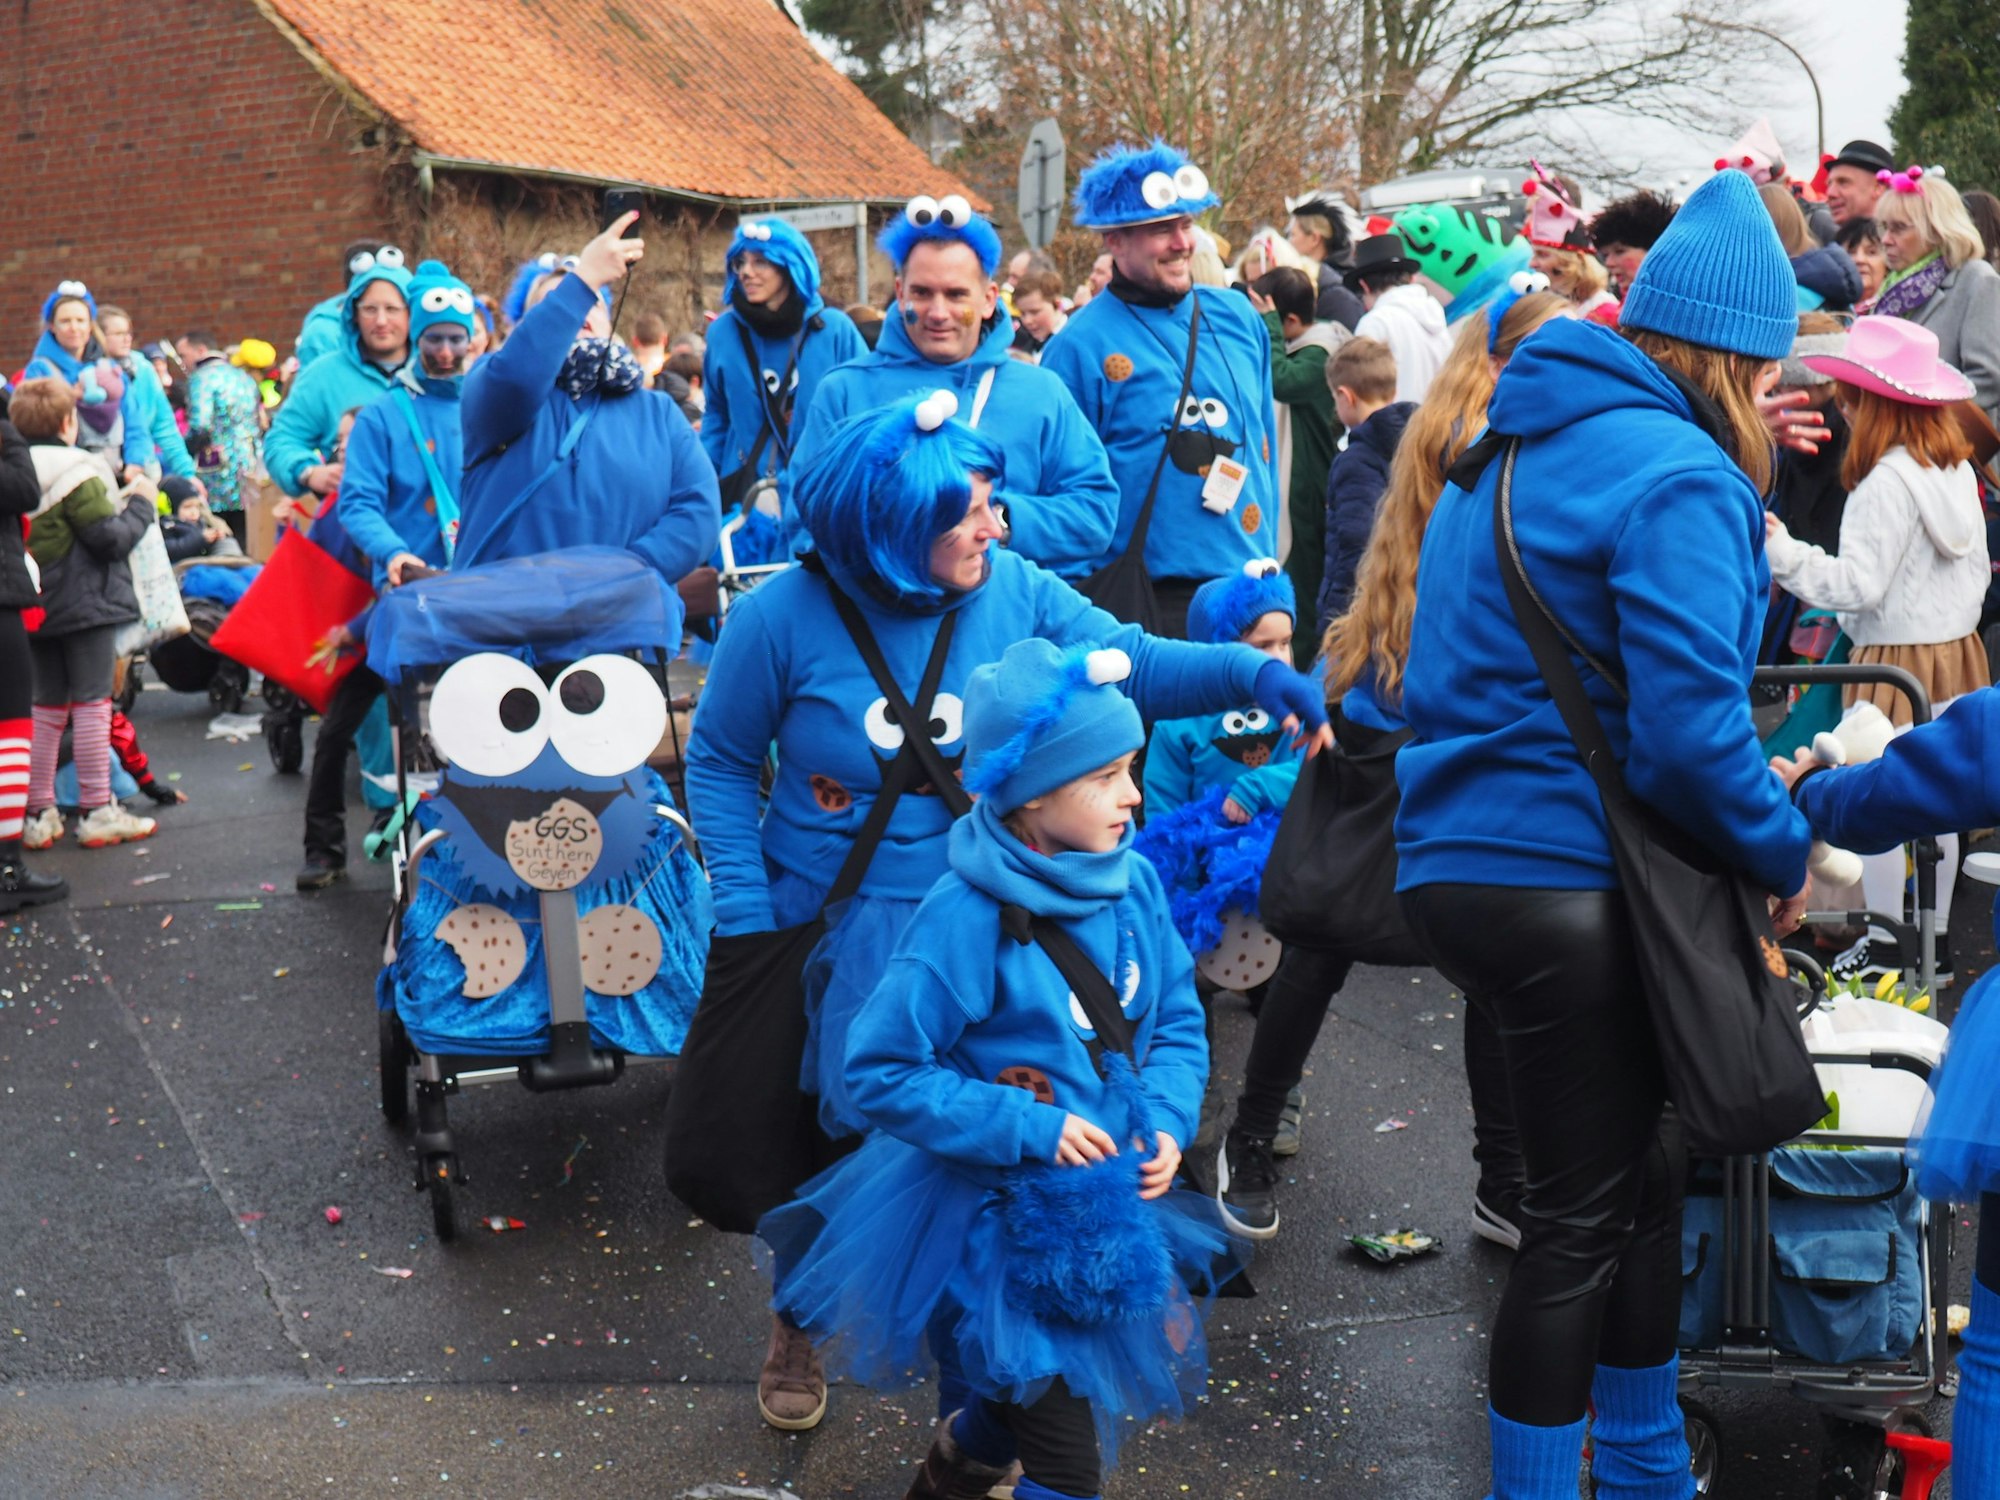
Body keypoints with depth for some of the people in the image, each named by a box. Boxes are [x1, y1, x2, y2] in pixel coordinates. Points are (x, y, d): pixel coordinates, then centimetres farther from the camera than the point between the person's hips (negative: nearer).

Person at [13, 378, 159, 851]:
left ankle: (39, 815, 15)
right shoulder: (77, 473, -14)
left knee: (47, 706, 13)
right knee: (92, 703, -1)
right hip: (85, 603, -7)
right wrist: (141, 503, -2)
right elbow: (113, 538, -17)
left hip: (36, 608, 7)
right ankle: (98, 813, 3)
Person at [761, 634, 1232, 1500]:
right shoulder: (968, 918, -24)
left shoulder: (1131, 884, -5)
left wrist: (1165, 1119, -10)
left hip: (1104, 1198, 7)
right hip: (995, 1217, -6)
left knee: (1029, 1389, 27)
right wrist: (1028, 1130, -23)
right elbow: (883, 1073, -19)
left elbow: (1176, 1019, 7)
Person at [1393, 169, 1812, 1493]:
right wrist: (1786, 850, -4)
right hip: (1567, 881, -10)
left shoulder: (1518, 449, 14)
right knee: (1586, 1216, 3)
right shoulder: (1682, 480, -15)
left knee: (1639, 1172, 22)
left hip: (1461, 857, 10)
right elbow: (1689, 730, -22)